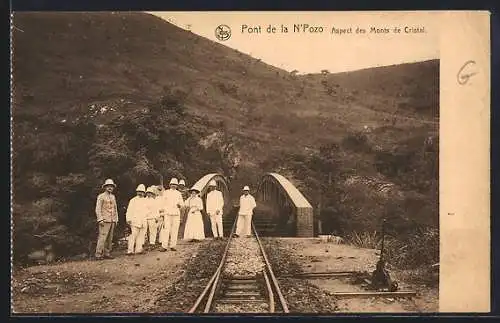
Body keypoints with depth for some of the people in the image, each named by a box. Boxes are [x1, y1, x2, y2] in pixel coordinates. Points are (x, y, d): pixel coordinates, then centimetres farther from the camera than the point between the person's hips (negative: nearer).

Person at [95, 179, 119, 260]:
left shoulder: (113, 197, 17)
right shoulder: (101, 196, -2)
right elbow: (98, 209, -7)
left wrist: (116, 220, 15)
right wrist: (100, 219, -15)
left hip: (112, 221, 7)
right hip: (104, 221, -7)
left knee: (110, 238, 6)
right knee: (102, 237, -12)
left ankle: (107, 254, 12)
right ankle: (98, 255, -9)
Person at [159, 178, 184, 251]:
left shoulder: (178, 194, 15)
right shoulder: (166, 192, 9)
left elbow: (182, 203, 14)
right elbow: (163, 203, 8)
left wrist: (180, 205, -9)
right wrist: (164, 210, -2)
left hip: (176, 214, 3)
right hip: (167, 214, -2)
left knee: (175, 230, 0)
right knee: (166, 229, -10)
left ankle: (172, 246, 5)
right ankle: (164, 246, -9)